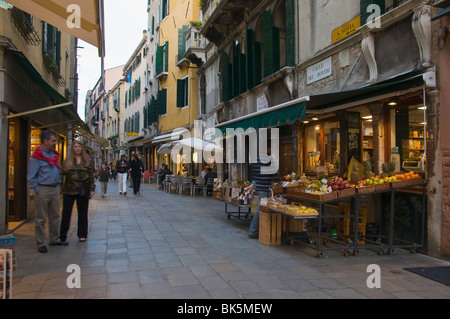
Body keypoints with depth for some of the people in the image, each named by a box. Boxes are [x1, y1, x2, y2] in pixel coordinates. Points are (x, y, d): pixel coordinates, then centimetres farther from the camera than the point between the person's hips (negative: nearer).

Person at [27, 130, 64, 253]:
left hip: (55, 189, 7)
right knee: (40, 218, 1)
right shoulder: (37, 156, -11)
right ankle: (41, 243, 8)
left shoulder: (54, 154, 12)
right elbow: (31, 177, -11)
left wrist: (59, 184, 13)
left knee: (55, 216, 13)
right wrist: (37, 189, -12)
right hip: (43, 189, -7)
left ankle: (54, 239, 25)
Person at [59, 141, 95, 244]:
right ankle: (62, 236, 10)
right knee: (66, 213, 2)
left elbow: (91, 176, 5)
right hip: (69, 191, 0)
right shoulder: (67, 161, 4)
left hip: (83, 191, 1)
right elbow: (62, 173, 0)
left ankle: (82, 235, 20)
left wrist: (92, 189, 1)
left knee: (83, 213, 8)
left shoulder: (87, 161, 5)